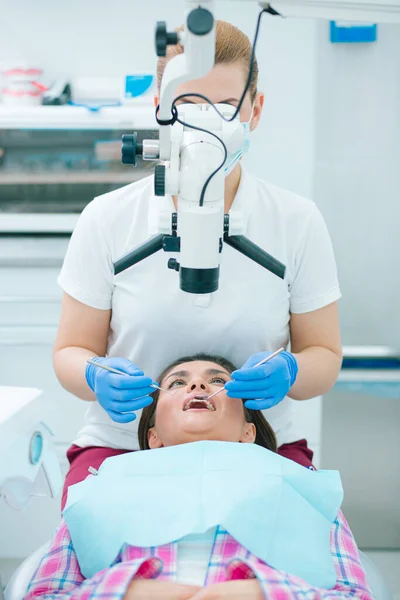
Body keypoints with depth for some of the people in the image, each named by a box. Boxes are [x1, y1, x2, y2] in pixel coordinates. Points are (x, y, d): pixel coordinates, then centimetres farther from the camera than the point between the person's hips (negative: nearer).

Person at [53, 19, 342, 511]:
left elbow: (324, 357, 5)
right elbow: (70, 351, 3)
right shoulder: (105, 220, -2)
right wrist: (97, 377, -21)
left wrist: (288, 373, -19)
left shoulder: (298, 222, -1)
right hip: (123, 443, 0)